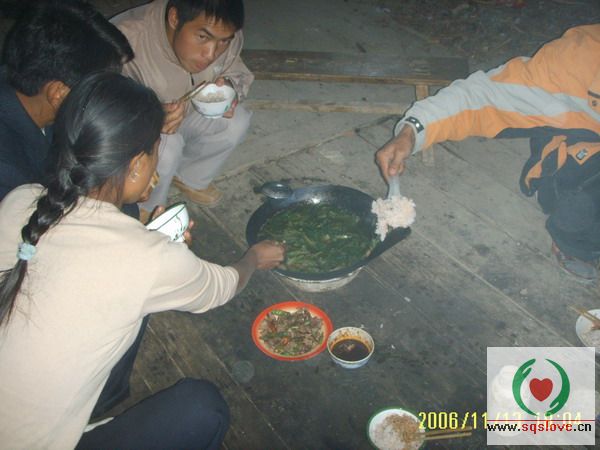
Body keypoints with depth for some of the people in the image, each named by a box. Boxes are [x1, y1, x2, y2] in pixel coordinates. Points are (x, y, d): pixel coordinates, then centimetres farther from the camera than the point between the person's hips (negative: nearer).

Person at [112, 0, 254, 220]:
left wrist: (228, 87, -28)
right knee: (165, 146, -33)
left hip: (185, 114, 6)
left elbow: (238, 74, -3)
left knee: (237, 121, -15)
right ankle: (146, 209, -2)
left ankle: (188, 178, 11)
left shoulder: (223, 34, -22)